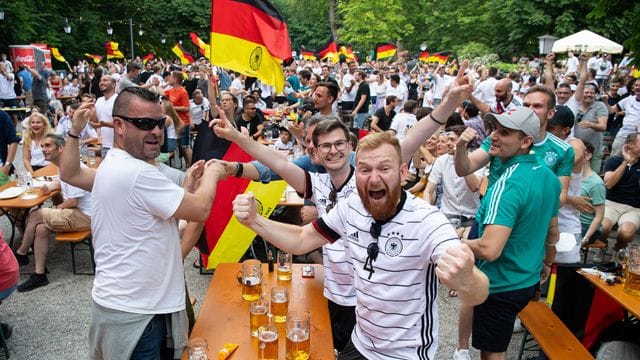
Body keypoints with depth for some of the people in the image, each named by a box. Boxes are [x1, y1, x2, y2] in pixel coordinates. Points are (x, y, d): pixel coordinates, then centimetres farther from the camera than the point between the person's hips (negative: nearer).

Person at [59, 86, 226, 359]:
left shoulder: (113, 164, 8)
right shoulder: (136, 173, -24)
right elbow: (200, 210, -21)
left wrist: (186, 189, 3)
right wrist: (212, 173, -3)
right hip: (133, 313, -10)